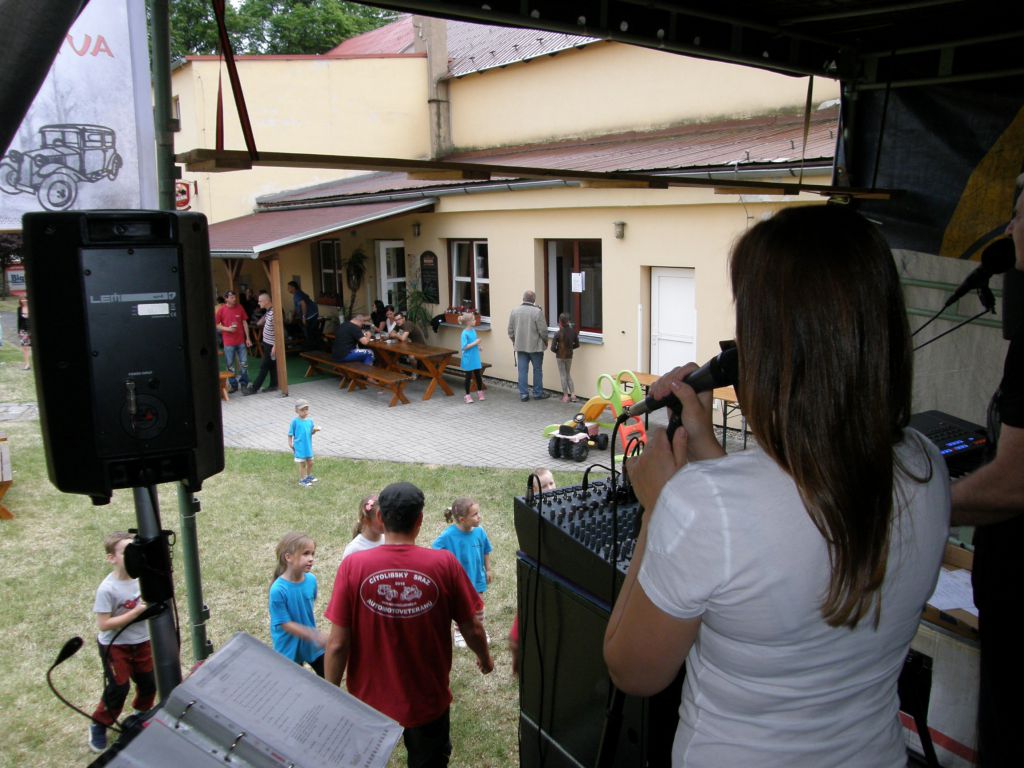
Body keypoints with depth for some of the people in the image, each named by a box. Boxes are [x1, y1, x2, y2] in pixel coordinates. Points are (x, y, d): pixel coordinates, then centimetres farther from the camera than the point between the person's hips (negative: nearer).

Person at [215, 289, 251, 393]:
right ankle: (233, 385, 16)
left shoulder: (240, 308, 1)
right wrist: (227, 329, -15)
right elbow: (216, 325, 0)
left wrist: (247, 338, 6)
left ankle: (244, 384, 15)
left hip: (241, 341, 2)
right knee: (230, 365, 4)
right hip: (228, 342, -2)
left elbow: (245, 323, 8)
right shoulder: (221, 309, -5)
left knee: (244, 363, 2)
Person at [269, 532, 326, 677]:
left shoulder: (311, 580, -12)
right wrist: (313, 635, -26)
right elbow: (285, 624, -22)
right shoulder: (278, 589, -28)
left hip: (312, 643, 5)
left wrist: (314, 634, 8)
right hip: (289, 647, -4)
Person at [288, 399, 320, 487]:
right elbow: (290, 434, -6)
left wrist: (315, 430, -12)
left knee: (310, 462, 17)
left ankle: (309, 476, 38)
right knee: (302, 464, 6)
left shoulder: (310, 421, 0)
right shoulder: (295, 421, -13)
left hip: (308, 446, 5)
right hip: (299, 447, -5)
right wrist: (290, 444, -8)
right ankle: (302, 480, 20)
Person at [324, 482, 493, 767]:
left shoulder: (353, 567, -18)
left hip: (369, 698, 1)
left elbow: (337, 644, -14)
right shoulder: (444, 564, -18)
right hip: (427, 701, 0)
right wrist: (485, 658, 14)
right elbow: (472, 629, -8)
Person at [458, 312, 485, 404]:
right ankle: (468, 395, 16)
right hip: (468, 359, -6)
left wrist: (478, 346, 1)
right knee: (468, 376, 4)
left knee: (478, 375, 13)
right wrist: (475, 343, -22)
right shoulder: (465, 333, -17)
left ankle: (480, 392, 30)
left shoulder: (473, 330, 5)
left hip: (475, 357, 6)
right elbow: (464, 347, -21)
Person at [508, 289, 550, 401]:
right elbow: (543, 330, -13)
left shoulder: (514, 311, 0)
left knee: (522, 370, 8)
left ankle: (523, 394, 10)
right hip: (535, 346, -4)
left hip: (520, 346, 4)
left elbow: (510, 330, 6)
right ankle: (538, 393, 16)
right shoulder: (537, 312, -15)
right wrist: (545, 341, 5)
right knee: (537, 370, 9)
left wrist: (514, 341, 20)